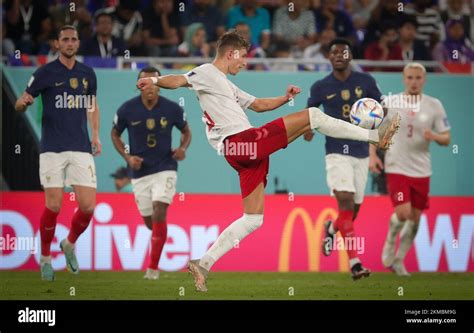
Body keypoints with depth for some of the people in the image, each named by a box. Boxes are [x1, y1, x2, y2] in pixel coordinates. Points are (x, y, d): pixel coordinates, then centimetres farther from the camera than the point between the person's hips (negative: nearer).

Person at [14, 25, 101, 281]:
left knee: (88, 207, -4)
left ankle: (70, 245, 25)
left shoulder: (87, 73, 10)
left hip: (82, 149, 3)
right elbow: (21, 104, 1)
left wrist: (95, 134, 13)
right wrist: (22, 102, -23)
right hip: (52, 149, -3)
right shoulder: (45, 72, -2)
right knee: (53, 206, -8)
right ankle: (45, 258, 13)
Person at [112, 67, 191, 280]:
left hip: (165, 169, -2)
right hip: (140, 172, 2)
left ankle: (153, 268, -15)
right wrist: (127, 157, -8)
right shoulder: (127, 109, -8)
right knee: (149, 221, 8)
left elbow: (186, 131, 10)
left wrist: (183, 148, -11)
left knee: (159, 212, -19)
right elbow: (115, 134, 7)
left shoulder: (172, 109, -8)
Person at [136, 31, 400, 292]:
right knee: (312, 115, -6)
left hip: (243, 153, 10)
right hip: (241, 141, -10)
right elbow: (180, 81, -17)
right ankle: (375, 136, 5)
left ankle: (203, 264, 4)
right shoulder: (207, 73, 1)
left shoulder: (226, 85, 31)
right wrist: (156, 81, -38)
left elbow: (257, 104, 37)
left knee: (253, 219, 10)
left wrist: (285, 98, 19)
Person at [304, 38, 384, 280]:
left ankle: (331, 228, 47)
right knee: (345, 202, -19)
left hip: (361, 152, 3)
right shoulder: (321, 87, 1)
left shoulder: (365, 81, 4)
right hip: (337, 152, -3)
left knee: (354, 207, 10)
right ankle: (354, 263, -21)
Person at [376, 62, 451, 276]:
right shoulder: (390, 102, -3)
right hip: (396, 168, -3)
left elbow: (446, 139, 3)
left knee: (415, 219, 6)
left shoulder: (434, 106, 0)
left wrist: (434, 136, -19)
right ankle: (390, 242, 11)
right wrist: (372, 155, -3)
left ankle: (398, 261, 23)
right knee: (403, 212, -18)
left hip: (421, 170, 3)